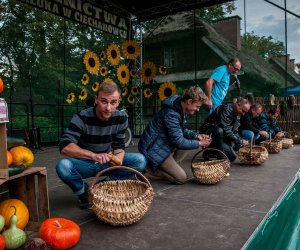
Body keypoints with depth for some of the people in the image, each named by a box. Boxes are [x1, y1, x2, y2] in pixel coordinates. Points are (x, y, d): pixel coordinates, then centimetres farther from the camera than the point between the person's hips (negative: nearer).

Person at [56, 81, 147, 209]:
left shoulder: (121, 118, -12)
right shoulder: (82, 117, -22)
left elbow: (119, 145, -5)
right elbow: (65, 146, -31)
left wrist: (118, 158, -30)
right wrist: (93, 155, -46)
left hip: (107, 163, 3)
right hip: (85, 163, -3)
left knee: (140, 160, -18)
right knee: (63, 167, -35)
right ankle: (83, 193, -4)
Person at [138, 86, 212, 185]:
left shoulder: (182, 109, 2)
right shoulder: (171, 114, -27)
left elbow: (182, 131, 15)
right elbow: (179, 142, -24)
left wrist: (196, 135, -1)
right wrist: (199, 143, -14)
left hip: (163, 143, 10)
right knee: (181, 178, -9)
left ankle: (171, 166, 6)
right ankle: (151, 168, 0)